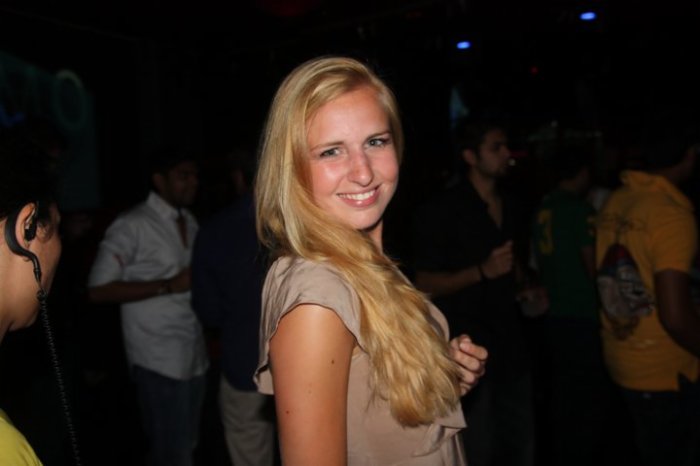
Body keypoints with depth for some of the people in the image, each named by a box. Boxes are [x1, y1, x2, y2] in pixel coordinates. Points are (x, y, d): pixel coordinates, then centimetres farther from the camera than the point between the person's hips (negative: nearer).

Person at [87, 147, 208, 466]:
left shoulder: (189, 221, 12)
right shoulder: (133, 226, -10)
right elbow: (98, 290, -15)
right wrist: (168, 286, -18)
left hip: (194, 352, 7)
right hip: (159, 358, -7)